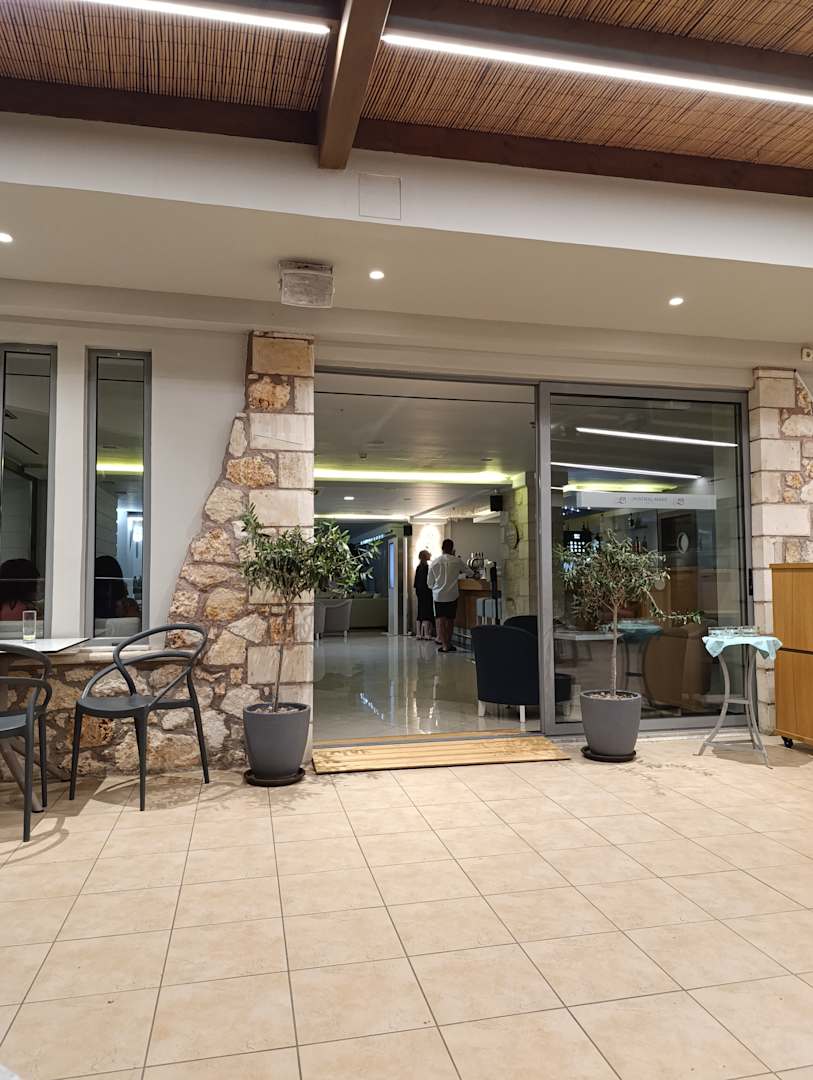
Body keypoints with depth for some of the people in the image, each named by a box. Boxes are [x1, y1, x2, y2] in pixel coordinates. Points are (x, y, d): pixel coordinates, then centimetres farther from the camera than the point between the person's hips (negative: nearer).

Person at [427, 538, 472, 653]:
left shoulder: (434, 562, 0)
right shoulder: (457, 561, -3)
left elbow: (429, 583, 8)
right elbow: (469, 573, 11)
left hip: (438, 595, 0)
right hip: (452, 595, 0)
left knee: (440, 620, 3)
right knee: (450, 619, 12)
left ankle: (444, 645, -2)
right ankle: (448, 643, 20)